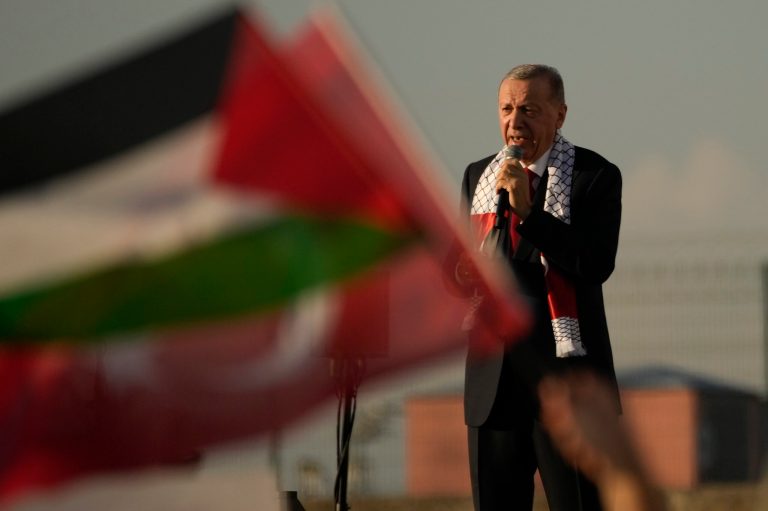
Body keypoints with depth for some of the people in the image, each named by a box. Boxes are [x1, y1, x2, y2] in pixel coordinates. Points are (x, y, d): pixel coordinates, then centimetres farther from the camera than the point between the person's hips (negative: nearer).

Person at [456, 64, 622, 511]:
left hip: (565, 371, -5)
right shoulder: (478, 176, 15)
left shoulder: (595, 176, -2)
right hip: (493, 375, 5)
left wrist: (527, 210, -18)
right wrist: (466, 272, -2)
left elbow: (597, 264, -15)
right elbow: (459, 264, 22)